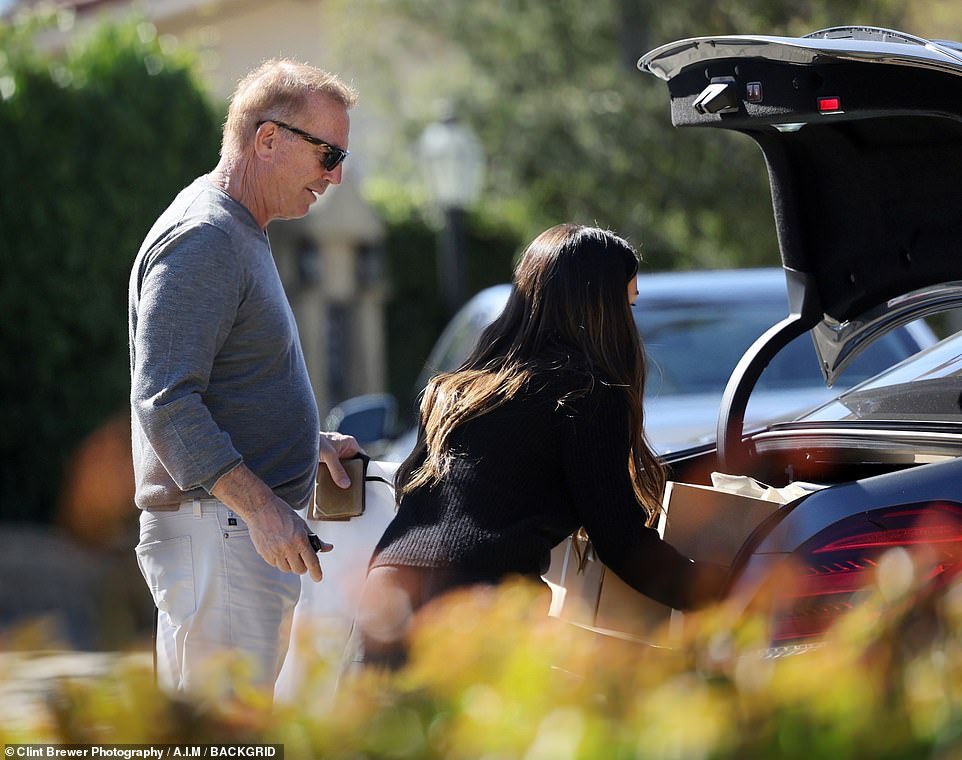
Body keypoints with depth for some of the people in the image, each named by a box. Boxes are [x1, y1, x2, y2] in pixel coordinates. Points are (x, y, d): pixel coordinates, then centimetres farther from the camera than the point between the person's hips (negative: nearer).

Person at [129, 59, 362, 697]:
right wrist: (260, 506, -28)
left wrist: (313, 443, 21)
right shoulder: (202, 238, -14)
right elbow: (164, 401, -23)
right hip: (214, 529, -11)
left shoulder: (242, 233, 21)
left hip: (249, 527, 11)